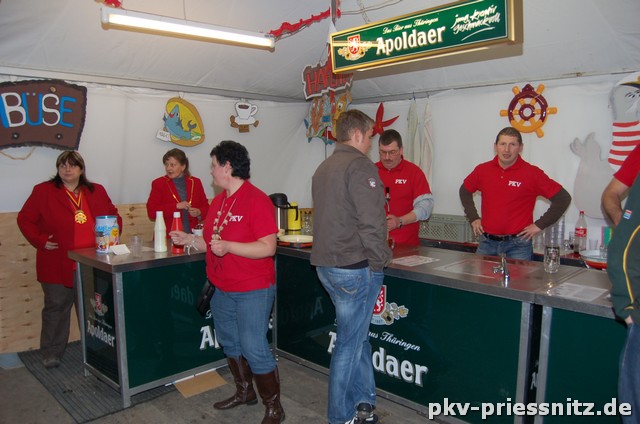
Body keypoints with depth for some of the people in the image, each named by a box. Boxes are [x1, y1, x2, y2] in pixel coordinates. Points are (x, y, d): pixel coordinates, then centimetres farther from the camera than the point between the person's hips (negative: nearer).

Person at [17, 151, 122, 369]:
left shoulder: (97, 191, 9)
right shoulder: (43, 191, 0)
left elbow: (114, 216, 16)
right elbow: (25, 219, 1)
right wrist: (40, 241, -10)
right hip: (57, 264, -3)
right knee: (56, 308, 8)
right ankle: (51, 353, 22)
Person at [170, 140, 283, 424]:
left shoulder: (256, 200, -16)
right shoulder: (218, 201, 10)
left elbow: (268, 247, -22)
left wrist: (228, 246, -29)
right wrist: (190, 240, 5)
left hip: (253, 289, -8)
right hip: (222, 289, 9)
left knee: (253, 348, -5)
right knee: (229, 343, 19)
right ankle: (244, 392, 40)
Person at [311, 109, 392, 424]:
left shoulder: (323, 168, 14)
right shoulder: (360, 166, -15)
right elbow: (371, 223, -22)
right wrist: (380, 261, -10)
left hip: (325, 264, 9)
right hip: (355, 267, -9)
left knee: (357, 337, 19)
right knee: (349, 344, 4)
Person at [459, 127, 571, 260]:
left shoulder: (532, 173, -7)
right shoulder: (482, 170, 3)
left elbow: (563, 198, -4)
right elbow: (465, 191, 20)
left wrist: (539, 225, -6)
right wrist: (473, 218, 11)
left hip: (517, 245, -3)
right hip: (487, 243, 3)